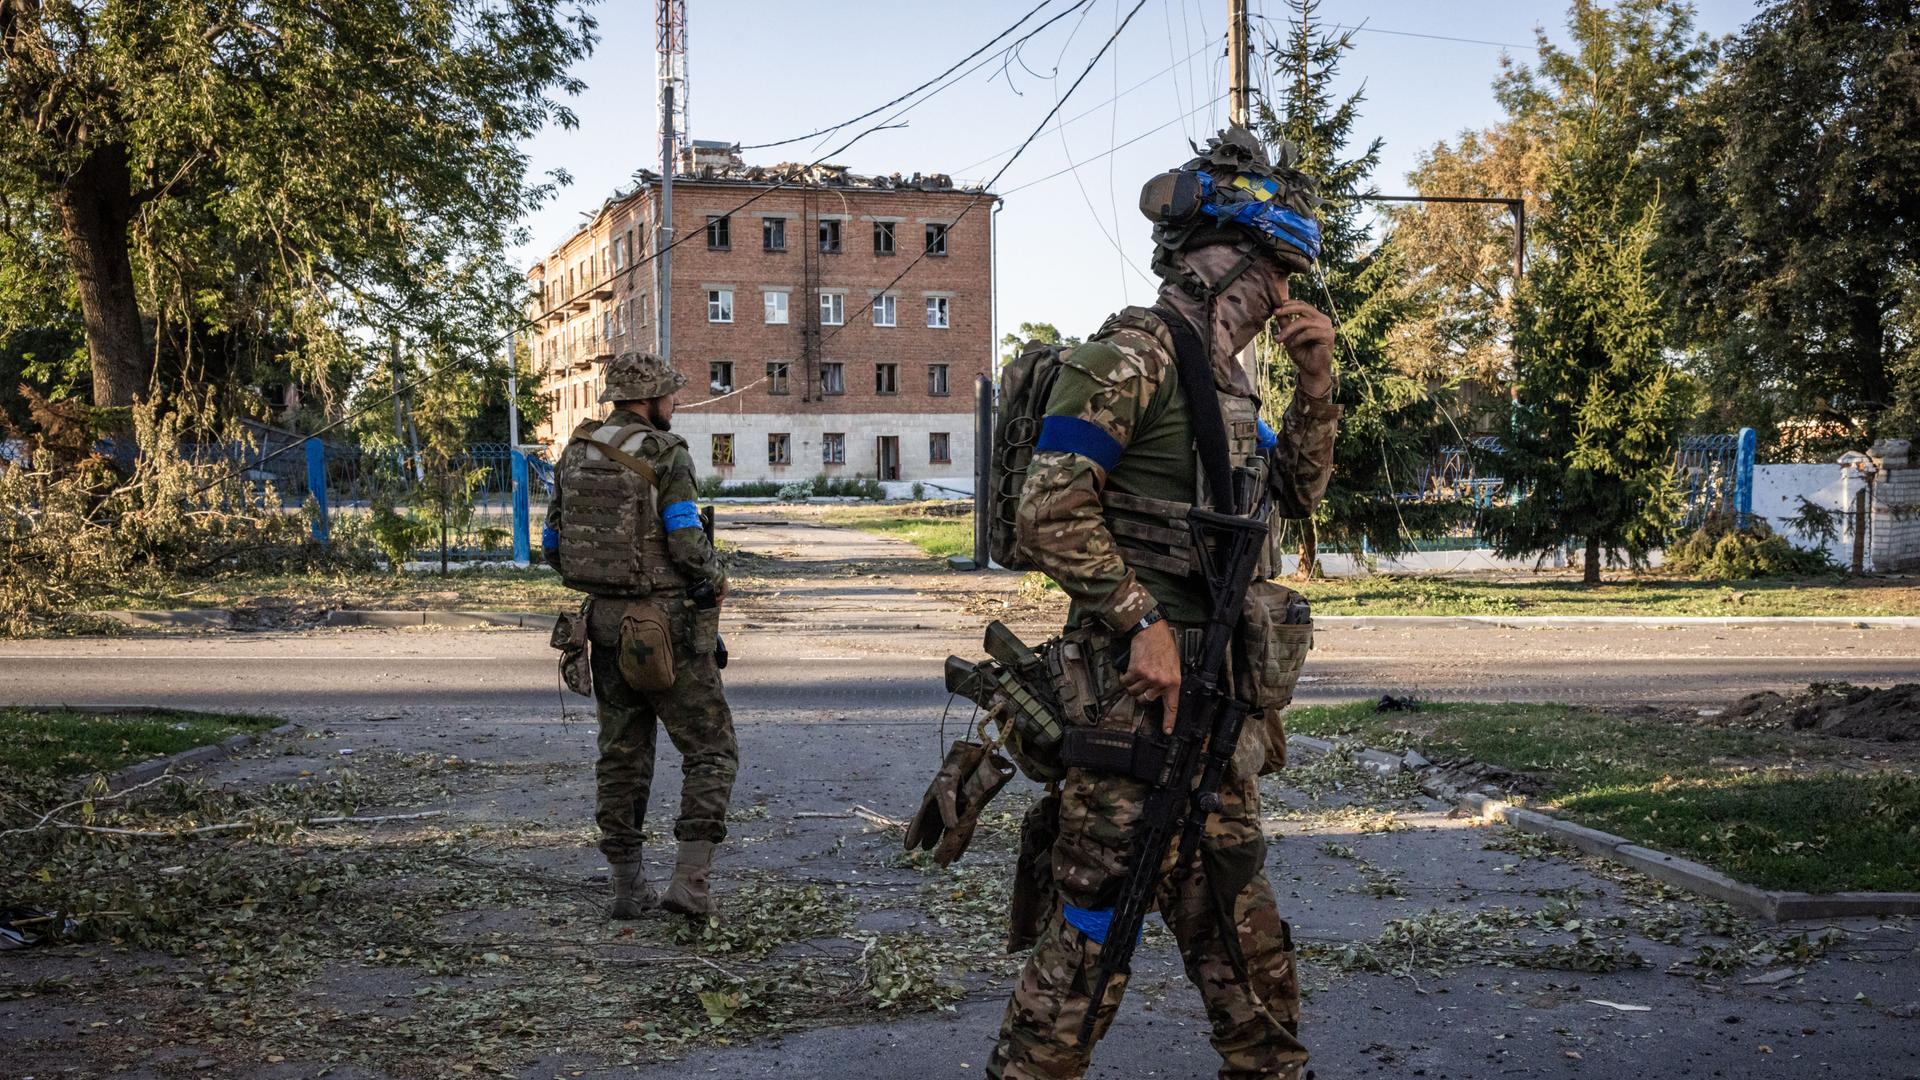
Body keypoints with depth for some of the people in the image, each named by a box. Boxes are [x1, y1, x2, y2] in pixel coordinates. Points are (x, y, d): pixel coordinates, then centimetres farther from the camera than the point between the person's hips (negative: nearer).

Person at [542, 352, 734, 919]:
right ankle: (689, 881, -8)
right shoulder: (664, 454, -12)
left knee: (622, 754, 14)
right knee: (710, 751, 2)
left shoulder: (576, 453, 8)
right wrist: (716, 582, 1)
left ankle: (628, 884, 17)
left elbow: (553, 543, 11)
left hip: (606, 619, 6)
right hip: (668, 624, -6)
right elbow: (687, 542, -18)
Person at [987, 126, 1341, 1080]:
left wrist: (1316, 380, 8)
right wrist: (1144, 623, -20)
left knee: (1236, 916, 18)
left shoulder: (1225, 374, 16)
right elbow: (1052, 509, -21)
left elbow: (1297, 490, 22)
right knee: (1096, 922, -4)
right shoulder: (1136, 353, -14)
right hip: (1137, 689, -9)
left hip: (1214, 693, 9)